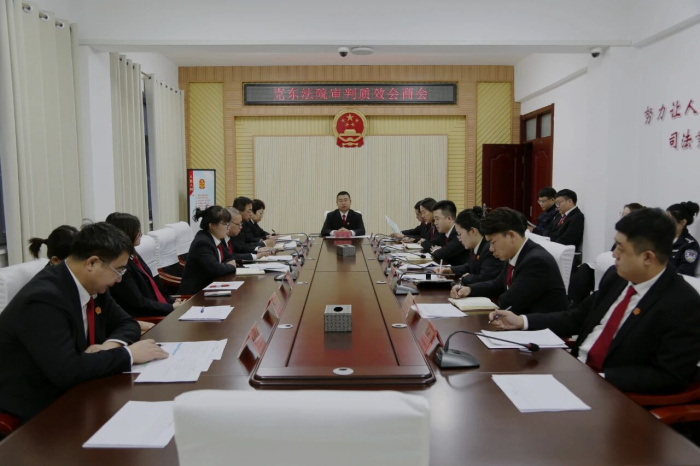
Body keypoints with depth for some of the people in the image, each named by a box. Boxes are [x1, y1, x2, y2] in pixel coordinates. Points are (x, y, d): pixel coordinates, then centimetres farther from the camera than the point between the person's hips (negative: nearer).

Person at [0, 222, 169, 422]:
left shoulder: (92, 285, -1)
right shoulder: (43, 299, -25)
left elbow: (127, 324, 9)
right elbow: (66, 371, -33)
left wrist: (109, 345, -12)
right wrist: (128, 354, -23)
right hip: (33, 410, -7)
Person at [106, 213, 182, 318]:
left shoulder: (132, 255, 10)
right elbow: (139, 303, -19)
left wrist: (172, 300, 3)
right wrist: (171, 307, -15)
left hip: (159, 308, 9)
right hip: (143, 319, -9)